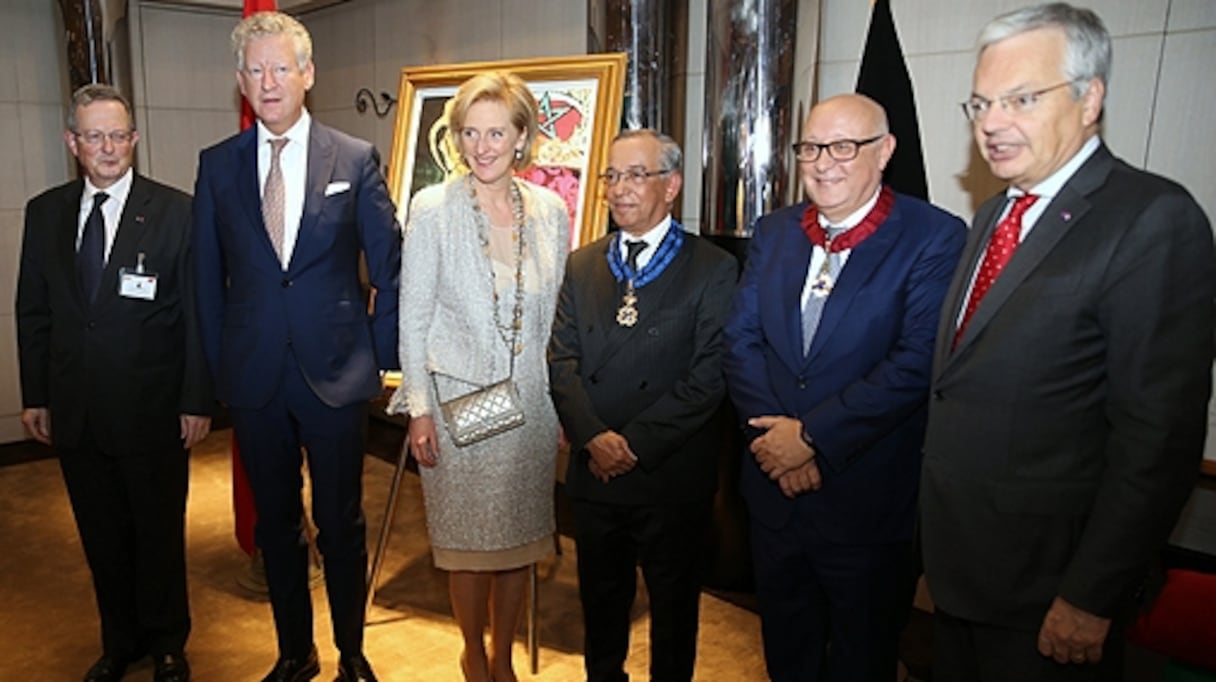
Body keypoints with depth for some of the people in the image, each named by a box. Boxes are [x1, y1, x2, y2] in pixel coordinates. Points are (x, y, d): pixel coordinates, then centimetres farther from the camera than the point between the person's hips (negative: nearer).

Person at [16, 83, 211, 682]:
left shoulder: (175, 212, -8)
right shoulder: (44, 212, 5)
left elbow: (198, 314, -8)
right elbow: (32, 311, 10)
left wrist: (196, 400, -10)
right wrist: (34, 396, 7)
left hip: (152, 411, -3)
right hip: (74, 411, 4)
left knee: (160, 534, 12)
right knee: (102, 537, 16)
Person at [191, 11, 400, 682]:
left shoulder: (356, 159, -2)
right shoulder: (217, 164, 4)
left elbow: (389, 268, 0)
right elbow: (209, 276, 8)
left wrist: (383, 355, -2)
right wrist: (217, 363, 5)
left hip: (335, 372, -2)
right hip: (254, 375, 3)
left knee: (341, 522, 9)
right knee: (276, 522, 15)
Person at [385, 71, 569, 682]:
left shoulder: (550, 210, 1)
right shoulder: (432, 209, -8)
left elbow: (556, 312, 6)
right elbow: (413, 316, -5)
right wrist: (418, 409, -8)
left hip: (531, 398, 3)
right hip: (458, 398, -3)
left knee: (523, 536, 13)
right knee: (469, 538, 10)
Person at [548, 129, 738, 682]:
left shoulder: (713, 269, -7)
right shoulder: (581, 266, 6)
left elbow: (708, 376, -14)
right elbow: (563, 362, 0)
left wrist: (636, 442, -17)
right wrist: (594, 438, -15)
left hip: (672, 477, -3)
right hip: (594, 472, 4)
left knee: (673, 607, 16)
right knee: (600, 602, 21)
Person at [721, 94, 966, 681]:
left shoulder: (935, 237, -11)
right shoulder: (774, 232, 6)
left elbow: (916, 363, -20)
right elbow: (740, 341, 1)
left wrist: (814, 435, -20)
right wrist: (777, 434, -12)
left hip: (868, 500, -4)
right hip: (774, 489, 4)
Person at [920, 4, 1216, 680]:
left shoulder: (1154, 219, -17)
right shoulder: (994, 214, 8)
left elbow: (1159, 439, -21)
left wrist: (1092, 599, -19)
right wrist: (937, 520, 11)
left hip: (1044, 592, -7)